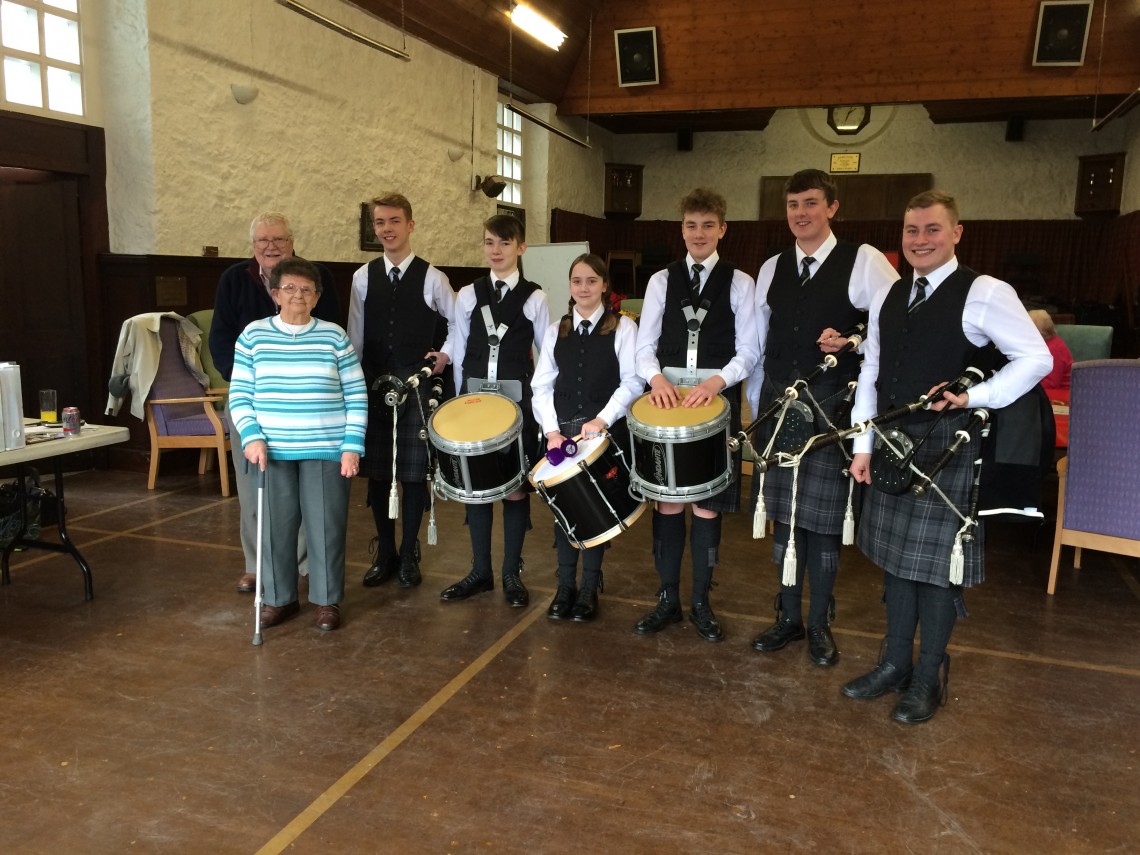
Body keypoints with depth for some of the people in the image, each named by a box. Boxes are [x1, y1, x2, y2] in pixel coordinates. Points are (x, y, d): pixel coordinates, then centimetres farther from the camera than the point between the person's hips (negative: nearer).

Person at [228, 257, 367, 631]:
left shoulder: (334, 336, 1)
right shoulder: (253, 335, 4)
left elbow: (356, 396, 1)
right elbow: (239, 394, 5)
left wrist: (352, 446, -6)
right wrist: (251, 437, -9)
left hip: (326, 450, -1)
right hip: (272, 451, 1)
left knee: (326, 526, 4)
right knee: (275, 527, 8)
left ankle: (327, 600, 19)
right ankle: (279, 598, 26)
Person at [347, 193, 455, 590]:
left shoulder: (431, 278, -3)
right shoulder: (363, 277, 5)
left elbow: (460, 323, 8)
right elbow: (355, 337, 7)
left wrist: (446, 355, -2)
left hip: (416, 387, -3)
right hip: (372, 386, 3)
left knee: (414, 471, 3)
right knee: (376, 471, 9)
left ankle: (409, 555, 19)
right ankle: (384, 553, 24)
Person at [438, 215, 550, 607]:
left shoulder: (534, 298, -1)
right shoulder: (467, 295, 5)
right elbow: (459, 353, 8)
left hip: (518, 400, -2)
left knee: (515, 487, 3)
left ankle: (512, 573, 17)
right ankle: (480, 571, 21)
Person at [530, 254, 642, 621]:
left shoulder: (623, 328, 0)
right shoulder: (555, 331, 11)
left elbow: (632, 382, -7)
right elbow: (542, 386, 7)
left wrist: (602, 420, -18)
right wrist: (551, 429, -6)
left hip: (607, 432, -3)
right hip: (562, 431, 3)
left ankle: (590, 587, 15)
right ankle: (565, 584, 16)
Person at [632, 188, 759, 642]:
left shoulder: (739, 282, 3)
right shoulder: (661, 280, 9)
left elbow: (748, 351, 0)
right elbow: (645, 345, 5)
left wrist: (716, 381, -17)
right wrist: (656, 378, -14)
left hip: (716, 402, -1)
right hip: (667, 399, 2)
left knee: (708, 504, 4)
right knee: (667, 501, 5)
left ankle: (701, 603, 20)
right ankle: (667, 599, 20)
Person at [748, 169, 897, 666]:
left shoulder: (863, 262, -5)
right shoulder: (772, 268, 10)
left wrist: (850, 341, -18)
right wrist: (756, 403, 13)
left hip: (832, 407, -4)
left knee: (823, 519, 3)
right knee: (783, 515, 11)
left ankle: (820, 625, 22)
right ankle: (788, 617, 26)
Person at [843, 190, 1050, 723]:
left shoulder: (985, 294, -9)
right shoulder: (888, 298, 10)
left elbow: (1036, 359, -8)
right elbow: (870, 373, 10)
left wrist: (974, 398, -17)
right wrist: (862, 447, 6)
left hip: (948, 448, -6)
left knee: (938, 559, 2)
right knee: (895, 553, 14)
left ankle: (928, 679, 20)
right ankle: (895, 663, 29)